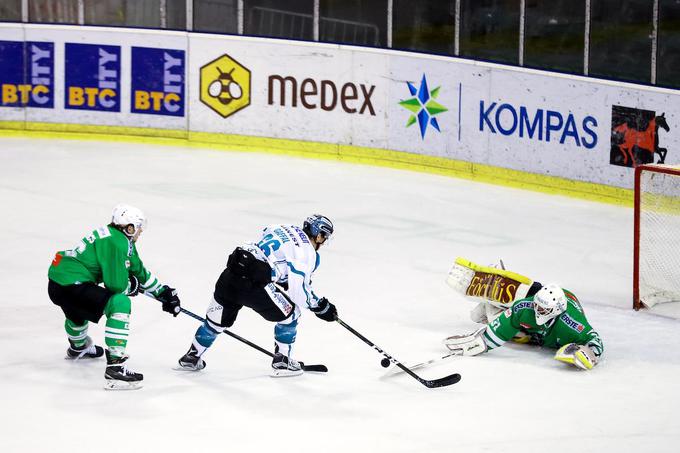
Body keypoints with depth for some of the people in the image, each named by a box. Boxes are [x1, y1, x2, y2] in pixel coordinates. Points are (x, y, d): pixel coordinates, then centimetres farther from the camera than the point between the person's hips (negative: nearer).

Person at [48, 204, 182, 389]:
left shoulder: (124, 241, 15)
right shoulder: (116, 242, -16)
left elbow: (139, 271, 27)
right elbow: (117, 285, -17)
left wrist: (164, 293, 28)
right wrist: (133, 286, 5)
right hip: (70, 284, -11)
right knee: (120, 303, -19)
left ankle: (78, 347, 71)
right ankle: (115, 366, -24)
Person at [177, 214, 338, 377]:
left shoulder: (281, 229, 21)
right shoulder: (308, 252, -1)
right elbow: (298, 290, -6)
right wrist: (320, 306, 8)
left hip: (231, 272, 7)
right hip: (254, 282, -7)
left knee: (219, 318, 26)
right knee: (289, 314, 13)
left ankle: (191, 357, 36)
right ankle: (281, 362, 18)